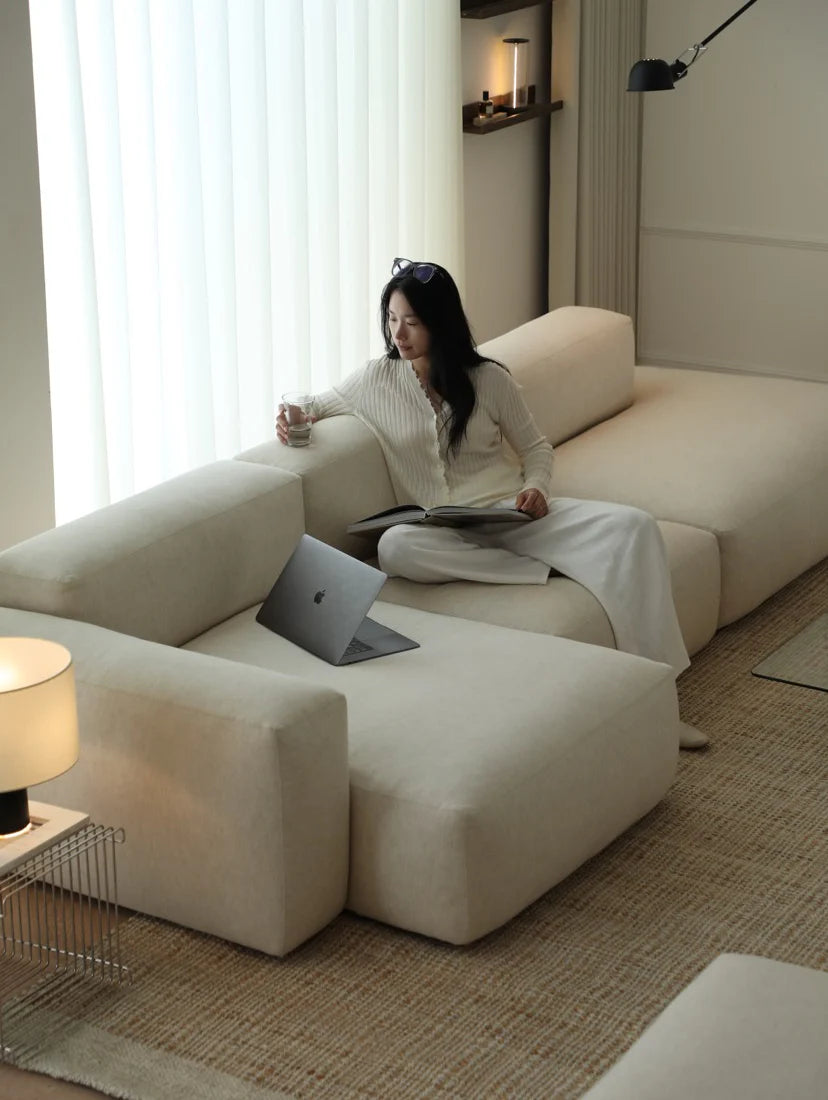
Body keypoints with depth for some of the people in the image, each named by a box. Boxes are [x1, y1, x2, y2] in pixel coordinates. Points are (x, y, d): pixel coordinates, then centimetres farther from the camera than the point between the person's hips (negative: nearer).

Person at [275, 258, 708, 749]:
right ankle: (544, 571, -25)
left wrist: (537, 488, -9)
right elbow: (314, 406, 22)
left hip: (513, 514, 0)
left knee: (633, 525, -24)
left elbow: (537, 448, 14)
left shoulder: (489, 378, 5)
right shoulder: (377, 379, 7)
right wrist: (293, 419, -3)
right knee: (395, 546, -38)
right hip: (444, 532, 0)